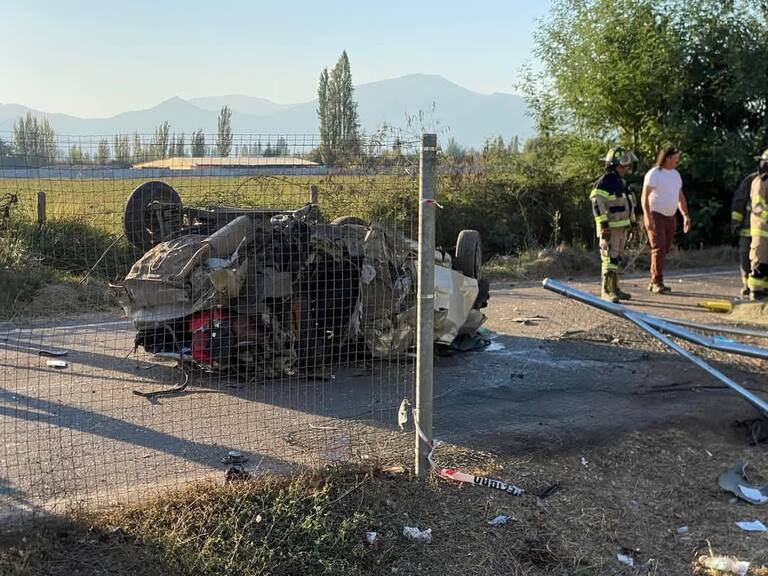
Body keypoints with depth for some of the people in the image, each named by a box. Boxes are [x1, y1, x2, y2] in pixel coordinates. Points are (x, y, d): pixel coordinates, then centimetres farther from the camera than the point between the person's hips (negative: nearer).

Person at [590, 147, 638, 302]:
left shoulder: (621, 182, 17)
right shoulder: (605, 182, -13)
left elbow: (628, 204, 26)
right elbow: (597, 203, -22)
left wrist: (631, 223, 24)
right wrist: (604, 224, -26)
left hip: (622, 227, 9)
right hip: (610, 228, -9)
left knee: (617, 259, 14)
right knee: (610, 259, -12)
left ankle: (615, 289, 21)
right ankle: (606, 291, -11)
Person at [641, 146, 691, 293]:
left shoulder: (676, 174, 13)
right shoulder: (654, 173, -11)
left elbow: (680, 196, 18)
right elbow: (644, 196, -15)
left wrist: (686, 215, 9)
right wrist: (648, 217, -24)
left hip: (670, 217, 8)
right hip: (655, 216, -7)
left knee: (665, 249, 8)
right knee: (659, 248, -14)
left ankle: (653, 282, 15)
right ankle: (657, 282, -11)